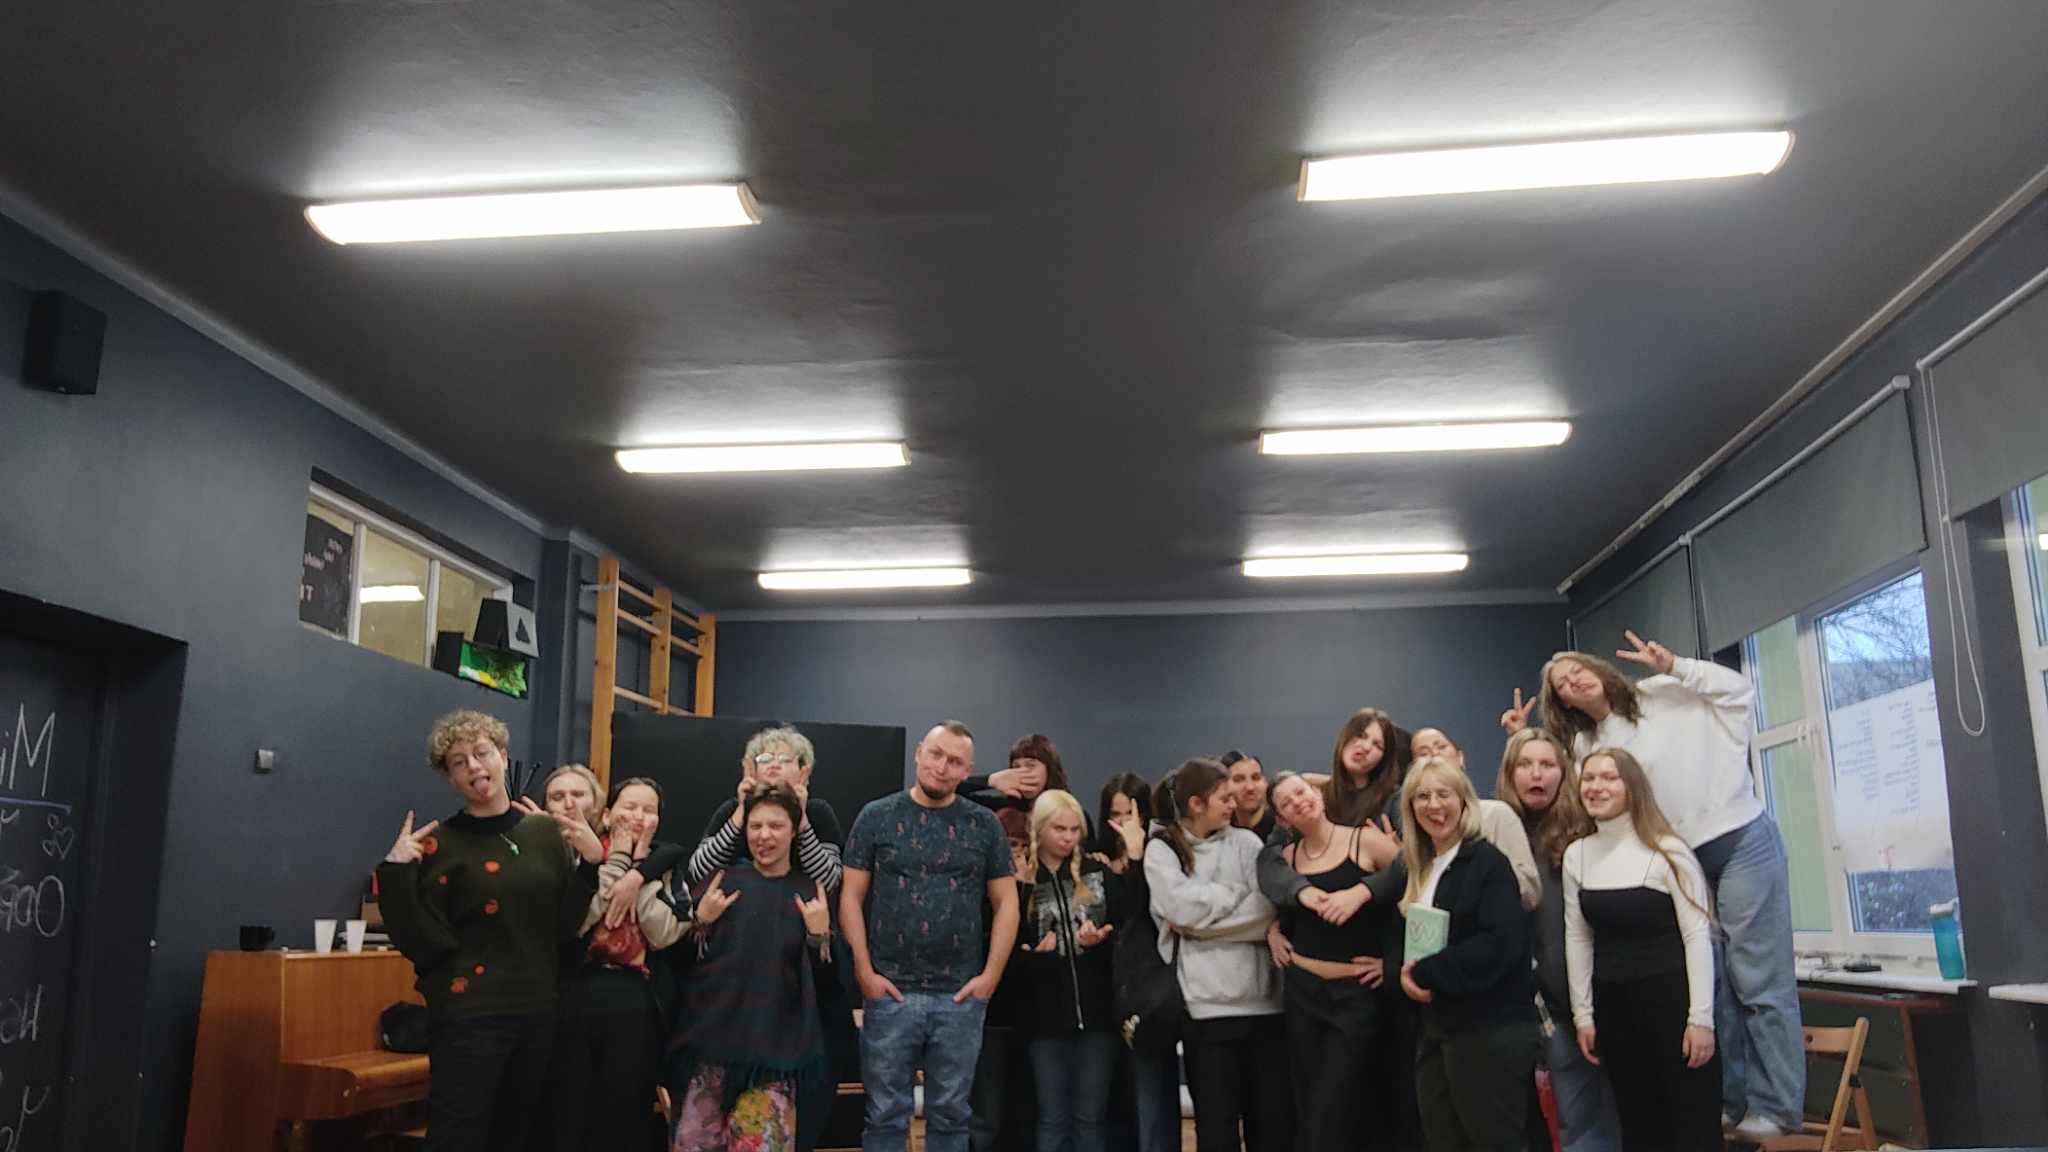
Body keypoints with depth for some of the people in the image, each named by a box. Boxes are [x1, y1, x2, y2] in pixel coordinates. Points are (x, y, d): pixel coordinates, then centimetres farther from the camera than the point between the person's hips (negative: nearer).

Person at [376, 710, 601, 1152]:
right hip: (469, 1017, -4)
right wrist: (396, 873, -20)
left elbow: (563, 928, 5)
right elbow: (425, 946, -11)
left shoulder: (546, 831, 6)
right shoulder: (440, 843, -5)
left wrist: (591, 863, -6)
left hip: (538, 1012, 5)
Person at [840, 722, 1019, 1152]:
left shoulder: (984, 824, 5)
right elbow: (850, 897, 1)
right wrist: (865, 971, -6)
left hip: (961, 997, 1)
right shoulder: (877, 817, 1)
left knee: (950, 1115, 11)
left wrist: (990, 975, -2)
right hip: (891, 992, -1)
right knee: (886, 1115, 6)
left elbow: (1006, 903, 7)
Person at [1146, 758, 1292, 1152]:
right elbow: (1184, 909, -12)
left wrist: (1205, 913, -9)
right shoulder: (1161, 850, 3)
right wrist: (1237, 894, 1)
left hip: (1264, 1000, 3)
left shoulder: (1245, 842, 10)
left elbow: (1273, 908, -3)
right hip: (1207, 1004, -2)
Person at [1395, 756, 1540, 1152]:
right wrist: (1404, 973, -7)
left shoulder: (1487, 862, -10)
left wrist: (1427, 973, -17)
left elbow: (1501, 943, -22)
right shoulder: (1420, 869, 13)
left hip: (1492, 1035, -7)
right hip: (1436, 1033, 8)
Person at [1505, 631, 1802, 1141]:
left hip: (1742, 841, -6)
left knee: (1758, 979, -3)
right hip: (1680, 862, 6)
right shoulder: (1586, 745, 10)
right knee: (1711, 983, 9)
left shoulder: (1661, 695, -3)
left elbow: (1739, 689, -5)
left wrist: (1674, 667, -13)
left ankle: (1776, 1108, 3)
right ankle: (1732, 1101, 19)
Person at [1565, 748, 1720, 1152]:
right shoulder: (1576, 855, 5)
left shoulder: (1666, 850, -9)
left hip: (1670, 997, -5)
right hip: (1613, 1003, 5)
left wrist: (1700, 1017, -13)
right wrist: (1583, 1014, 7)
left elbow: (1696, 934, -10)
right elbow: (1577, 939, 9)